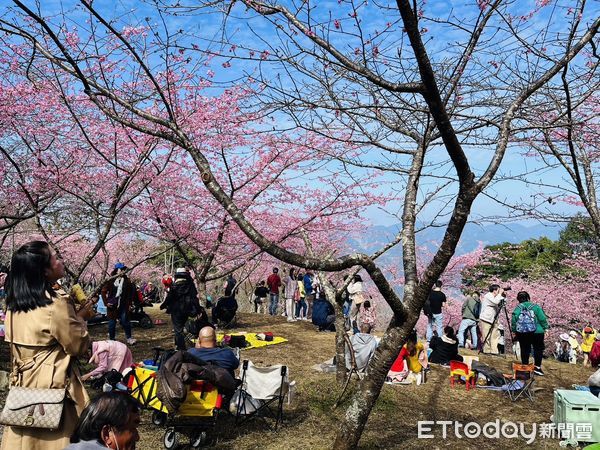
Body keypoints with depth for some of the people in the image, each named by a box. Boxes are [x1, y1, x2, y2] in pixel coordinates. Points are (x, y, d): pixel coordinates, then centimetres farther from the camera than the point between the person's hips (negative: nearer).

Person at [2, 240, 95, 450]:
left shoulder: (15, 304, 3)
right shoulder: (56, 304, -20)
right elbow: (79, 346, -12)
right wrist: (81, 317, 1)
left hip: (23, 384, 7)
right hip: (53, 385, -7)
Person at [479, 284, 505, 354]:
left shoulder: (493, 297, 17)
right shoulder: (488, 296, -12)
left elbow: (498, 304, 17)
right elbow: (496, 302, -27)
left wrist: (502, 296, 7)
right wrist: (500, 293, -15)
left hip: (492, 320, 9)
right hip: (486, 320, -9)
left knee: (496, 335, 3)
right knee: (486, 336, -6)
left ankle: (494, 351, 4)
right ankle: (486, 350, 0)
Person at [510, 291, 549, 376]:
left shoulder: (517, 308, 0)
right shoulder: (535, 307, -5)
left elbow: (513, 321, -2)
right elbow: (542, 319, -6)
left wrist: (514, 331, 8)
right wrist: (545, 328, 4)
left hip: (521, 333, 2)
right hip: (536, 332, -2)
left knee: (524, 350, 11)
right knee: (538, 349, 10)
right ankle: (537, 367, 9)